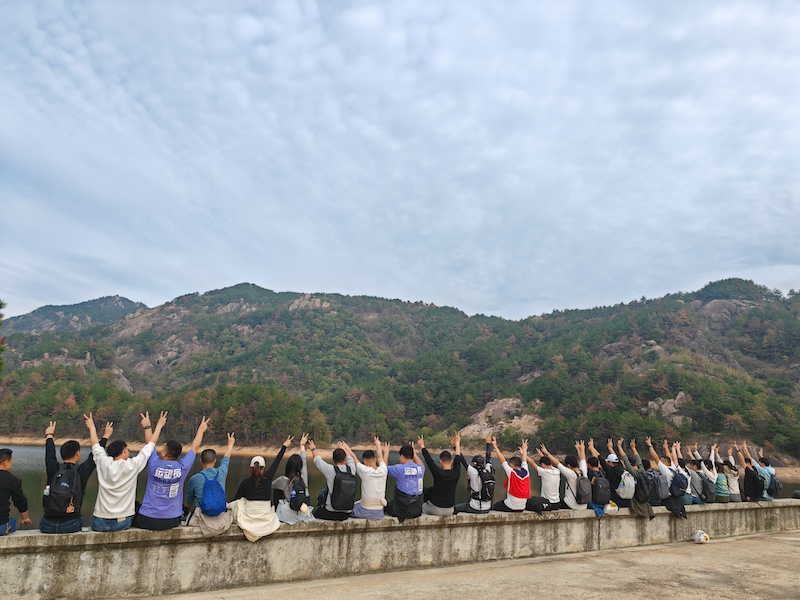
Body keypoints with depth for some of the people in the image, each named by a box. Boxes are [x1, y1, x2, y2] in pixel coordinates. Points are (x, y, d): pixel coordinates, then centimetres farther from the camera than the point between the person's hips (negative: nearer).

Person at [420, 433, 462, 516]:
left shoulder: (438, 473, -21)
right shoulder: (456, 473, -12)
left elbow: (428, 460, -9)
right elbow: (458, 459, 4)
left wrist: (422, 447, 4)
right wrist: (457, 444, 16)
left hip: (436, 509, -3)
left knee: (421, 507, 24)